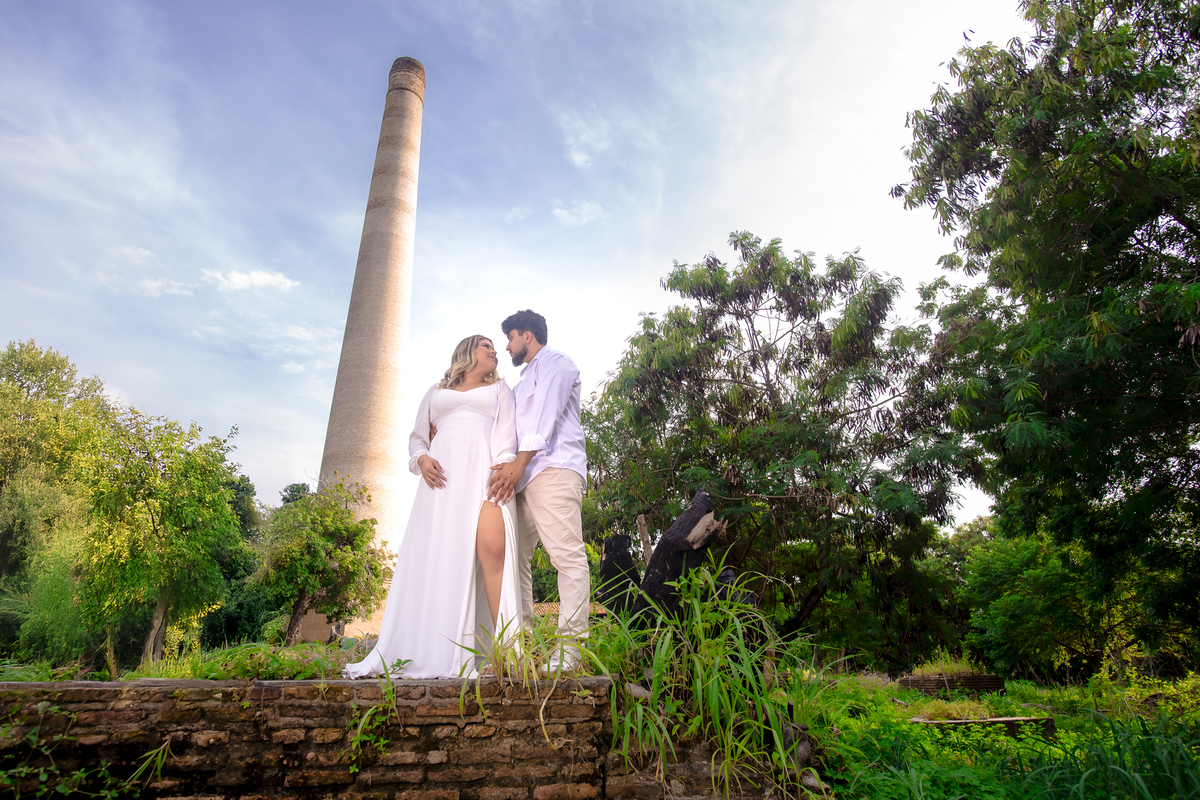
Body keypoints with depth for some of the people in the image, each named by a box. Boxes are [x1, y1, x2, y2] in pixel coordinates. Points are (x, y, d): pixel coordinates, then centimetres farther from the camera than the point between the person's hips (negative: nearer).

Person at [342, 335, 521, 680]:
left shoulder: (499, 389, 25)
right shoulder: (436, 392, 28)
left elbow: (507, 432, 10)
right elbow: (417, 437, 24)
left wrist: (502, 467, -10)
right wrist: (422, 459, 0)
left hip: (484, 469, -2)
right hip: (442, 473, 2)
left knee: (492, 546, -23)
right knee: (431, 556, -6)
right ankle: (421, 654, -2)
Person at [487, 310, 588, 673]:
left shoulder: (555, 362, 7)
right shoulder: (523, 381, 35)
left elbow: (546, 414, -9)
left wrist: (520, 462, -20)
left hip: (553, 467, -9)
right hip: (521, 475, 9)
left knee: (567, 554, -13)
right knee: (515, 557, 3)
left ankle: (570, 646, -15)